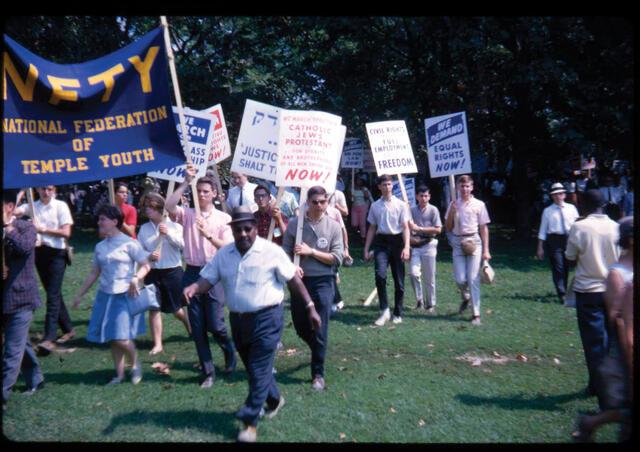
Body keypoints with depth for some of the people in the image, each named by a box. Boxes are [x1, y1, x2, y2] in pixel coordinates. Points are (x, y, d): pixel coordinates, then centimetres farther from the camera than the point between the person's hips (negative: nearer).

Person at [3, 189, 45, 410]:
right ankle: (35, 379, 36)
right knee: (20, 343, 19)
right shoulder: (6, 229, 6)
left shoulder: (25, 226, -7)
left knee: (12, 350, -3)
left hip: (20, 297, -6)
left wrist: (7, 227, -21)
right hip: (7, 298, 6)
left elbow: (26, 247, -27)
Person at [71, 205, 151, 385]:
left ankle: (135, 365, 16)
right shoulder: (100, 247, 10)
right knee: (112, 339, 8)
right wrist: (80, 294, 17)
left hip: (124, 296, -6)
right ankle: (119, 374, 22)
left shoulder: (129, 243, -7)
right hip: (105, 295, 6)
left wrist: (135, 279, -23)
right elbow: (94, 273, 17)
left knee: (121, 338, -12)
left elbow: (146, 266, -6)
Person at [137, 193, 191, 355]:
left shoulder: (174, 225, -3)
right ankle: (157, 344, 10)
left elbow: (183, 245, -14)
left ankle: (190, 327, 40)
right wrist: (149, 256, -16)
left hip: (173, 271, -2)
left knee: (176, 308, 9)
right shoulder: (144, 228, 3)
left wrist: (168, 233, -24)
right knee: (154, 309, 1)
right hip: (152, 273, 2)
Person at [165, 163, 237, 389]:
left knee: (215, 324, -2)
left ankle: (230, 351, 30)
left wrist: (209, 235, -22)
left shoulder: (223, 218, 1)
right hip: (192, 273, 2)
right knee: (197, 328, 6)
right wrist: (186, 182, -17)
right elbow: (169, 206, -18)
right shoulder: (187, 214, 4)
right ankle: (208, 372, 19)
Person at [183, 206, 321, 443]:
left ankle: (250, 422, 10)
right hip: (238, 319, 6)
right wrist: (193, 288, -22)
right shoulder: (223, 254, 3)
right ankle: (274, 400, 43)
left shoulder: (271, 251, -11)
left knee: (259, 370, -2)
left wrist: (310, 308, -6)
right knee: (254, 367, 19)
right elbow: (207, 279, 2)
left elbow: (294, 280, -6)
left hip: (266, 318, -5)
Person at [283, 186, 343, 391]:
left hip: (323, 281, -2)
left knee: (320, 329, -3)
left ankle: (318, 374, 13)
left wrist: (311, 251, -14)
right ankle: (318, 351, 46)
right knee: (300, 326, 14)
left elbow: (337, 258, -6)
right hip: (300, 280, 2)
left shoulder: (333, 226, -3)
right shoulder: (294, 223, 0)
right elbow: (285, 251, 0)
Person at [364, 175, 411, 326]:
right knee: (380, 275, -19)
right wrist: (366, 249, 10)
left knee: (399, 280, 5)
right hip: (381, 242, 1)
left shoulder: (401, 205, 2)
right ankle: (384, 310, -7)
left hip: (397, 241, -1)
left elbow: (405, 227, -2)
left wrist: (406, 247, -13)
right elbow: (372, 229, 14)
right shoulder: (375, 206, 9)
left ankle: (397, 313, 20)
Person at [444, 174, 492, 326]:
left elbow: (484, 228, 2)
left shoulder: (479, 204, 2)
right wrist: (452, 212, -5)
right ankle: (465, 298, 34)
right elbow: (448, 228, 11)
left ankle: (476, 314, 3)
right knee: (460, 279, 0)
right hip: (458, 243, 2)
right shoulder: (453, 204, 9)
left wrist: (486, 250, -3)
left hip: (473, 242, -2)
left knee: (473, 279, -5)